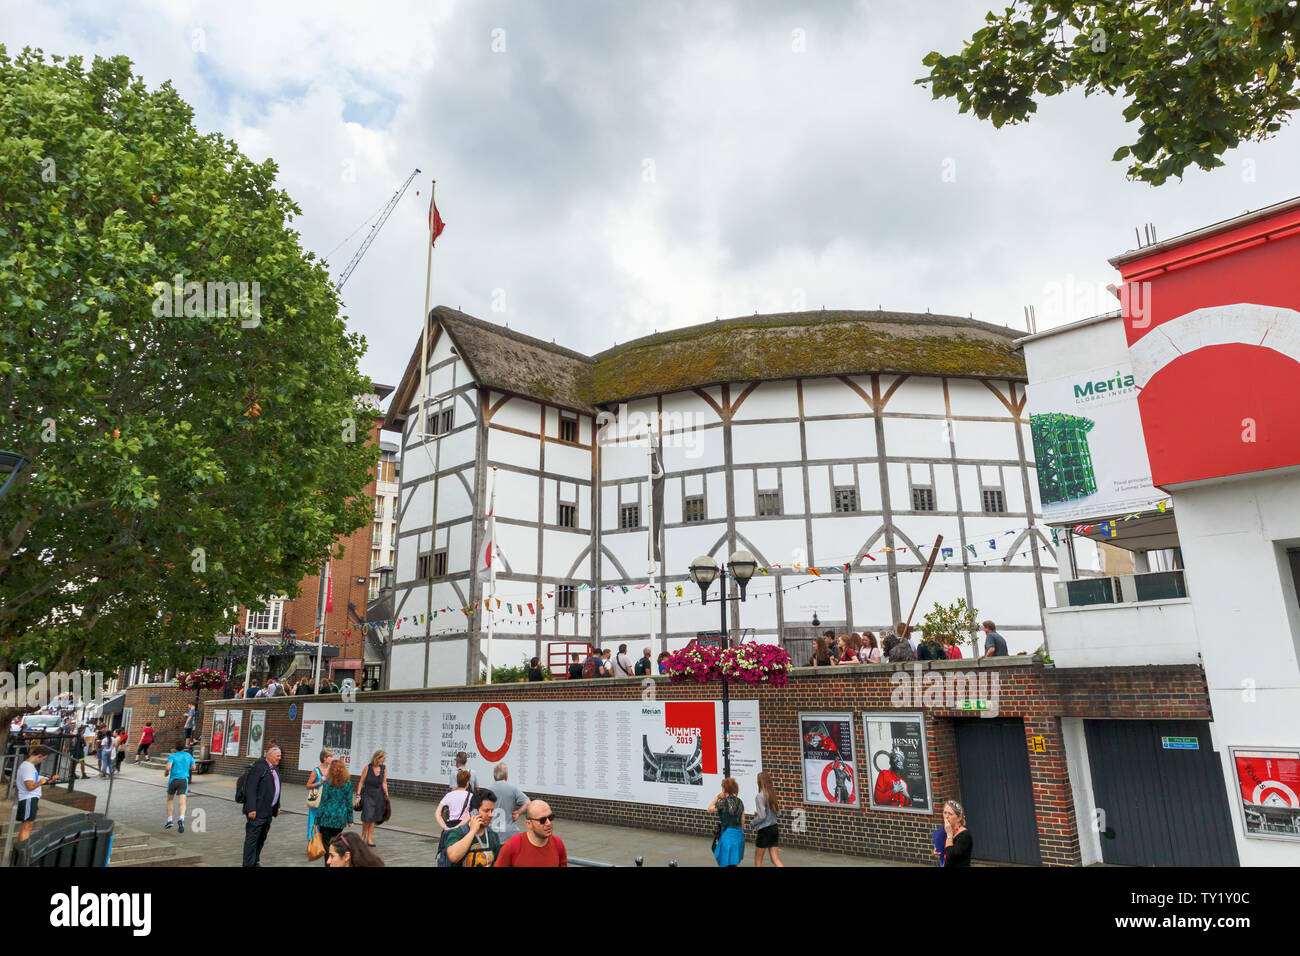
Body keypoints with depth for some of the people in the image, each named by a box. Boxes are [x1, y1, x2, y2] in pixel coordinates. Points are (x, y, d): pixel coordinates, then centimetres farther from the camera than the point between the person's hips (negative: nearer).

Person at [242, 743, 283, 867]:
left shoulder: (274, 768, 14)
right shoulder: (258, 767, -15)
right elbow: (250, 789, -19)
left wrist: (277, 806, 20)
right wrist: (251, 809, -22)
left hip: (269, 811, 9)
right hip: (258, 811, -9)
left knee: (262, 838, 17)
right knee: (252, 838, -1)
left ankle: (256, 861, 29)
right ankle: (248, 864, 6)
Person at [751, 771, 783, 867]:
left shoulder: (760, 796, -17)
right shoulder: (772, 794, 5)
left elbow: (762, 816, -21)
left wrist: (754, 822, -1)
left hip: (764, 830, -7)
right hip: (774, 828, 7)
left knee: (758, 859, 11)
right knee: (775, 858, 9)